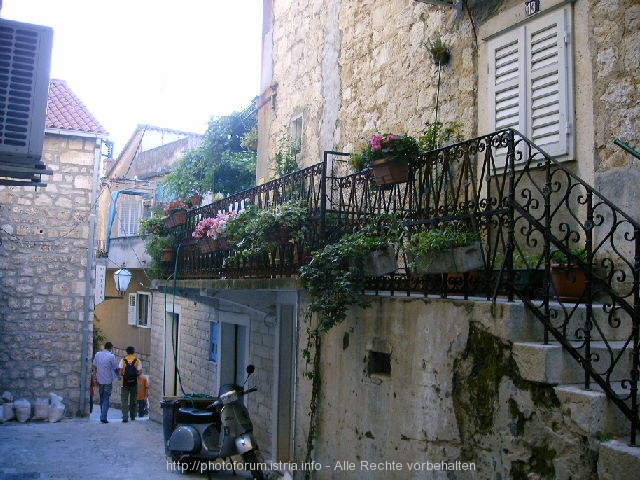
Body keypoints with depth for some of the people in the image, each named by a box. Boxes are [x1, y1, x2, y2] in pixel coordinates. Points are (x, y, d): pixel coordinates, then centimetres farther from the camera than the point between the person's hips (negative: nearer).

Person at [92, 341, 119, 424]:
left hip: (100, 380, 5)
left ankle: (102, 416, 23)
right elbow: (116, 369, -7)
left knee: (102, 399, 17)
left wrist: (96, 378, 16)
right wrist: (118, 375, 14)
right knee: (106, 399, 0)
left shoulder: (97, 354, 2)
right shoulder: (111, 356, -13)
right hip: (108, 381, -5)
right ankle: (103, 417, -8)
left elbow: (95, 367, 8)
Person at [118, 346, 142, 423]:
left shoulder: (123, 360, -4)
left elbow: (121, 372, -8)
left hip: (125, 382, -1)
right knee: (133, 400, 14)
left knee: (124, 400, 2)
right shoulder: (137, 361, -3)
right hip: (134, 382, 1)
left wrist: (123, 374, 13)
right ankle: (132, 416, 22)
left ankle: (125, 417, -9)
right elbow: (140, 372, -7)